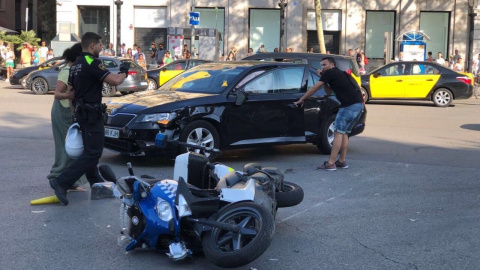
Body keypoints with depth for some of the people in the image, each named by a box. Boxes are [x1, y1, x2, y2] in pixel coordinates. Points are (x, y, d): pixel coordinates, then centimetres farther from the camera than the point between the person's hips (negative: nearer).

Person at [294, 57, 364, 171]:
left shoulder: (330, 73, 0)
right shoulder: (338, 74, 28)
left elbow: (314, 88, 2)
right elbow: (329, 92, 31)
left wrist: (301, 100, 10)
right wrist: (323, 78, 23)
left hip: (349, 105, -9)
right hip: (359, 104, 9)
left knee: (338, 133, -8)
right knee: (344, 133, 16)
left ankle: (331, 163, -10)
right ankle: (342, 161, 17)